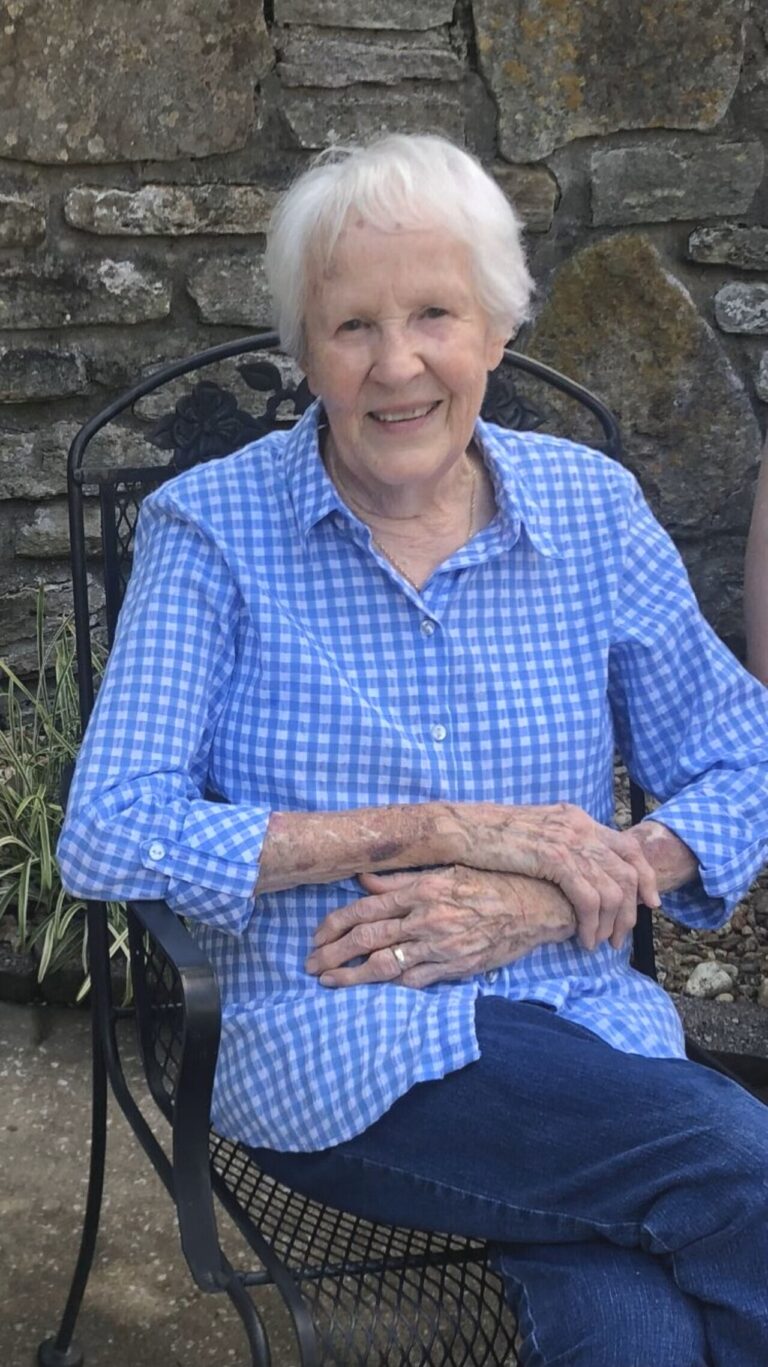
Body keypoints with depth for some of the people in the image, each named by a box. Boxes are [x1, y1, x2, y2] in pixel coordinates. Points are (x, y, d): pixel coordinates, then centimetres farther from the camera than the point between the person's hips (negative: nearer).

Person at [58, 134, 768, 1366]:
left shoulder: (592, 506, 6)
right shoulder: (211, 528, -1)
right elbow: (107, 837, -10)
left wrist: (538, 905, -11)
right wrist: (446, 829, -16)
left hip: (588, 1024, 3)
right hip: (339, 1051, -2)